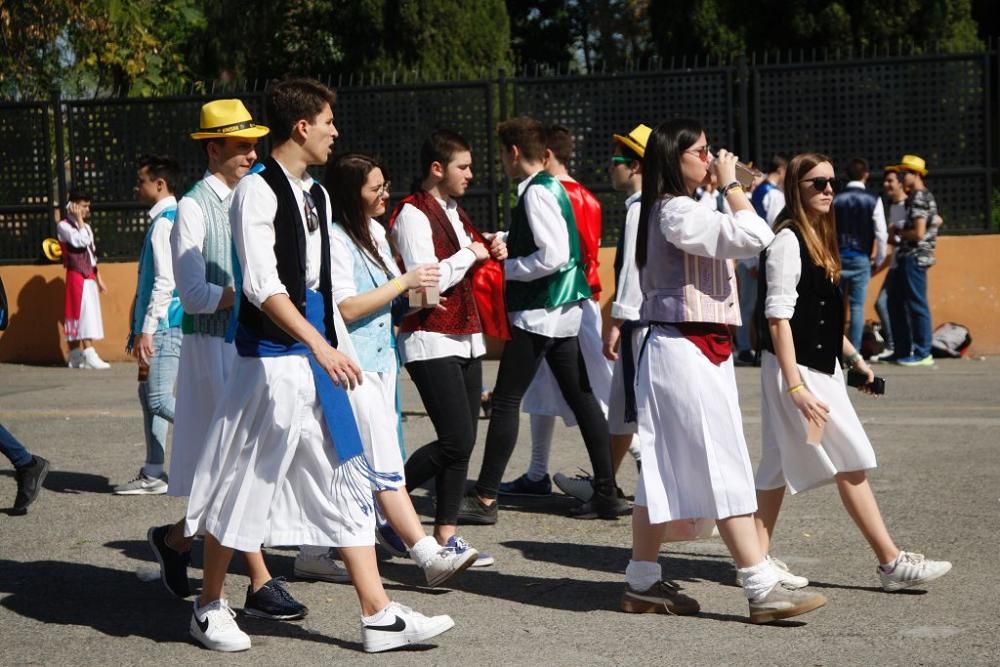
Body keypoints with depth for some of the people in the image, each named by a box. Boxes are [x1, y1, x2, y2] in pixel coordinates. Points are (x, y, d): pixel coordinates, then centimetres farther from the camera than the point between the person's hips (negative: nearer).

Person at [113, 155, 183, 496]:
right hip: (162, 324, 10)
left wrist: (147, 329, -21)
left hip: (163, 324, -10)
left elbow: (165, 281, -21)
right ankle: (152, 475, 19)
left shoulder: (165, 222, -14)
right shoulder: (170, 219, 16)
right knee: (149, 395, 13)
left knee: (159, 399, -11)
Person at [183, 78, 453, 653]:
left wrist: (335, 347, 16)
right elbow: (263, 285, -19)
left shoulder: (317, 195, 15)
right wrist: (320, 345, -24)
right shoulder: (258, 192, -11)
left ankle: (379, 615, 8)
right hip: (273, 355, -8)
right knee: (247, 481, 3)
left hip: (317, 352, 8)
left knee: (347, 481, 6)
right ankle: (211, 606, 20)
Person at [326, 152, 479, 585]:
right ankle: (429, 556, -15)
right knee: (384, 465, -11)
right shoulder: (335, 239, -14)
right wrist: (405, 281, -15)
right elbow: (345, 308, -20)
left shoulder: (375, 232, 14)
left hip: (381, 358, 9)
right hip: (352, 364, -9)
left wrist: (416, 297, 10)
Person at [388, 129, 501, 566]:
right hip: (431, 341, -9)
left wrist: (491, 254, 9)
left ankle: (446, 534, 9)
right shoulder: (413, 214, -10)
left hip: (466, 337, 9)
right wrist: (471, 253, -9)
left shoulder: (455, 212, 18)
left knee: (464, 441, 4)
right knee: (456, 441, -13)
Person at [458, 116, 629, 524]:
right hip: (564, 310, 10)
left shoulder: (536, 192, -16)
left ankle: (485, 500, 0)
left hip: (539, 313, -10)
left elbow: (553, 256, -24)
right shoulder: (552, 187, 13)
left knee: (506, 402, -4)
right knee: (580, 397, 10)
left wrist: (506, 268, -13)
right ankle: (607, 494, 13)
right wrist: (505, 245, 15)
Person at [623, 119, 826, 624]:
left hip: (694, 349, 11)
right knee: (724, 471, -9)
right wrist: (730, 183, -10)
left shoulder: (671, 211, 18)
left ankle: (643, 582, 17)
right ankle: (762, 589, -6)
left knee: (664, 470, 11)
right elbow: (754, 237, -20)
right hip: (686, 349, -11)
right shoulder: (677, 212, -14)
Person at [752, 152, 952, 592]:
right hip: (797, 371, -9)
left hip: (820, 369, 9)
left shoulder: (818, 239, 14)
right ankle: (892, 563, 3)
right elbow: (779, 317, -19)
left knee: (779, 466, 10)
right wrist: (795, 385, -24)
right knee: (852, 463, -4)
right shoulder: (787, 241, -14)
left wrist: (854, 358, 20)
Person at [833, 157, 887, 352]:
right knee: (857, 306, 2)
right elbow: (881, 234, -5)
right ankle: (853, 352, 0)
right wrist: (878, 259, 8)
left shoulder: (835, 200, -1)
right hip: (861, 258, -1)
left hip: (838, 256, 1)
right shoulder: (873, 201, -4)